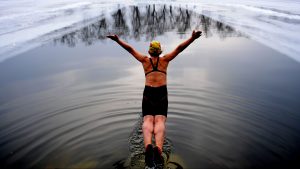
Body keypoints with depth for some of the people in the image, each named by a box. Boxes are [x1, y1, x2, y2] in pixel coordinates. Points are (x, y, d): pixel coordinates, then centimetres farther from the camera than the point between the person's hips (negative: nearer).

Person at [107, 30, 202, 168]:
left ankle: (148, 146, -41)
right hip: (162, 92, 0)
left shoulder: (145, 60, 18)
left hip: (148, 92, 1)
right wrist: (193, 38, 9)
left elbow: (130, 49, 19)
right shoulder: (165, 59, 17)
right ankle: (158, 148, -40)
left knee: (148, 121, -12)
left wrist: (117, 40, 25)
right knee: (160, 121, -13)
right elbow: (179, 48, 12)